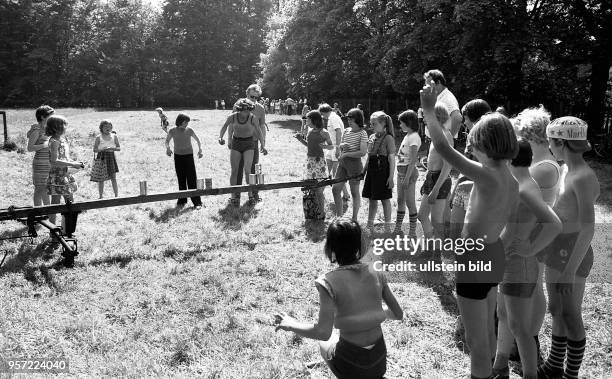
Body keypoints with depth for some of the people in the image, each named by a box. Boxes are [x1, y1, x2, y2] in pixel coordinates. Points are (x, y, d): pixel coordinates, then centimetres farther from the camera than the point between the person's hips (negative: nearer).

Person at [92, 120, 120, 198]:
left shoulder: (114, 136, 3)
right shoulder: (98, 138, -2)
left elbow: (119, 148, 3)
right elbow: (94, 150, -1)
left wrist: (112, 148, -16)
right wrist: (102, 149, -19)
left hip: (111, 157, 1)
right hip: (101, 158, -1)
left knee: (113, 178, 1)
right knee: (101, 178, 4)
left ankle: (116, 195, 7)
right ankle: (101, 196, 14)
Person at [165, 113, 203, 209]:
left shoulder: (189, 130, -5)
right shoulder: (172, 131, -4)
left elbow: (197, 140, 9)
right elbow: (167, 141, 11)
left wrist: (200, 150, -2)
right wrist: (168, 148, -8)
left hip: (189, 156, -1)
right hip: (178, 156, 1)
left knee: (192, 179, -5)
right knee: (181, 180, 8)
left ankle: (197, 202, -1)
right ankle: (182, 201, 20)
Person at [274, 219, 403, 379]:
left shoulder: (329, 282, -19)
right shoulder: (377, 274, -7)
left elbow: (323, 332, -21)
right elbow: (398, 314, 1)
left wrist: (290, 325, -7)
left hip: (350, 362, -3)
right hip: (379, 361, 4)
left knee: (324, 343, 29)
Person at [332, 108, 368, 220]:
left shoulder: (362, 133, -10)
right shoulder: (346, 131, 10)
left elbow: (363, 152, -19)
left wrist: (346, 154, -16)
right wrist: (342, 145, -4)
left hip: (354, 163, -7)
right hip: (342, 163, 7)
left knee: (354, 192, 3)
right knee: (335, 189, 6)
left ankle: (354, 219, 14)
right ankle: (339, 216, 19)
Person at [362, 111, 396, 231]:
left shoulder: (388, 138, -11)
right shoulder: (372, 137, 10)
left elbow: (392, 159, -13)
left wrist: (391, 176, -17)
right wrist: (364, 171, 16)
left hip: (383, 169, -7)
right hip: (372, 169, 7)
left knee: (384, 198, 3)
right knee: (372, 198, 14)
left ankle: (387, 226, 15)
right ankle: (369, 224, 24)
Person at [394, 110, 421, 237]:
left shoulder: (414, 137, -14)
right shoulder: (407, 136, 13)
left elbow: (413, 160, -18)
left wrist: (407, 177, -21)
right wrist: (402, 175, 15)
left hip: (409, 171, -9)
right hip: (401, 170, 9)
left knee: (409, 202, -2)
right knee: (400, 200, 14)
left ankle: (412, 232, 6)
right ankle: (397, 228, 23)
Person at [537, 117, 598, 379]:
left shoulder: (584, 178, -21)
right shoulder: (570, 173, 6)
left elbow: (588, 229, -25)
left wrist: (570, 270, -25)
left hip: (572, 255, -9)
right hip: (556, 250, 9)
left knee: (570, 315, 6)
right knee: (556, 309, 18)